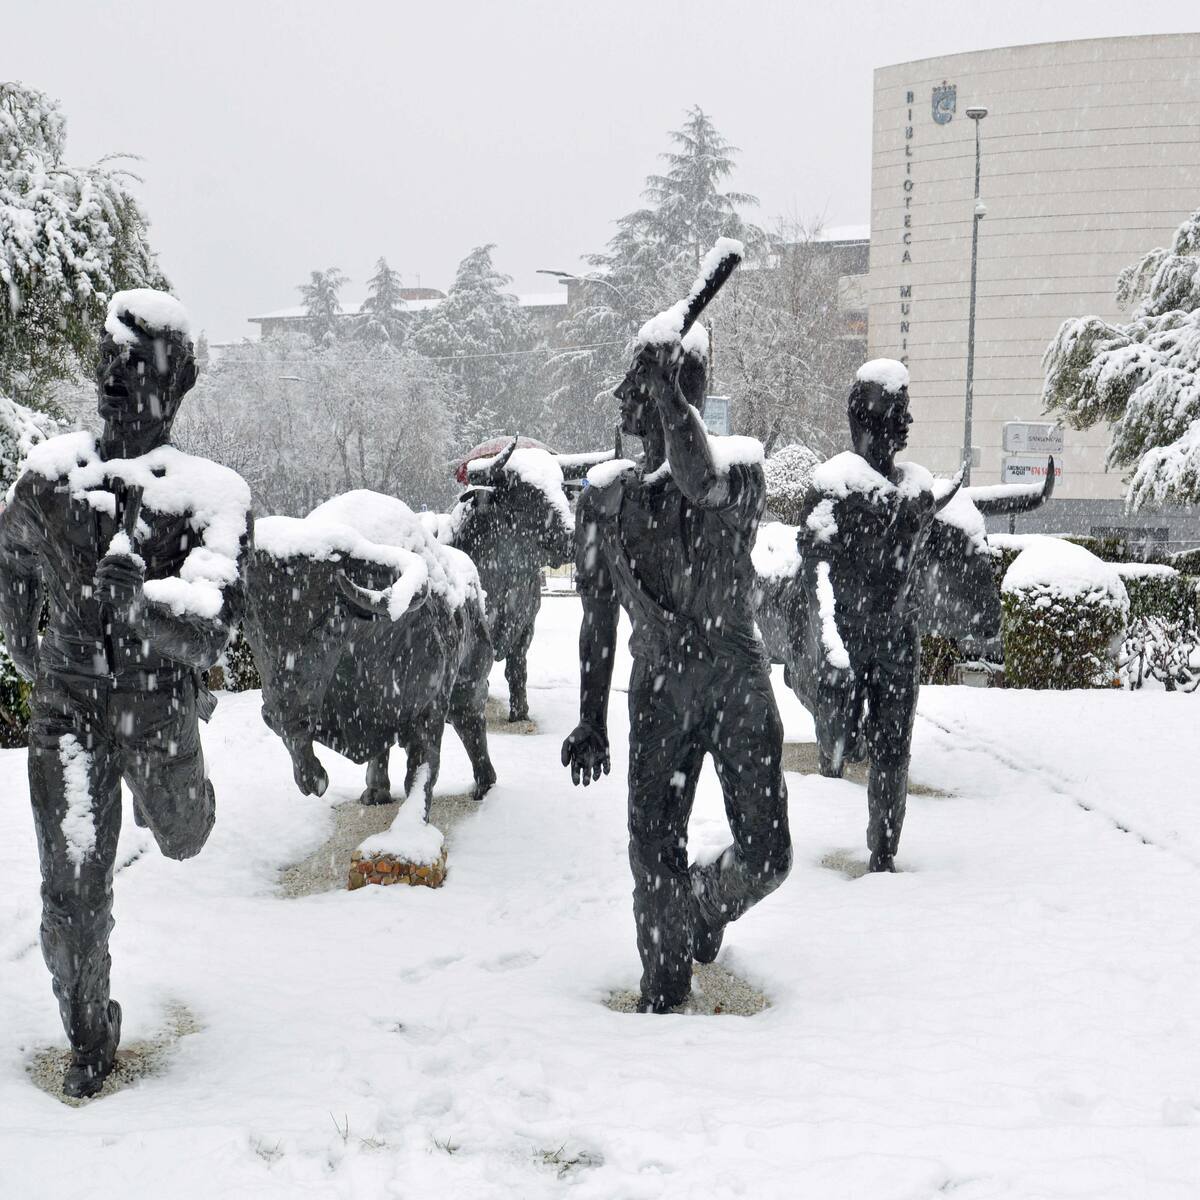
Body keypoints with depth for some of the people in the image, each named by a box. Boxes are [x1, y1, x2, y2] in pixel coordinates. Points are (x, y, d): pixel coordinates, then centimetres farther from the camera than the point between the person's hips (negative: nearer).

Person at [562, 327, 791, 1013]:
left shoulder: (740, 473, -6)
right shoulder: (606, 496, 4)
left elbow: (702, 484, -34)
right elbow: (598, 619, 11)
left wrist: (668, 389, -29)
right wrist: (592, 721, 10)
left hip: (741, 685, -2)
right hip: (660, 692, 2)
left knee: (767, 857, 1)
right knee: (655, 854, -4)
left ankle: (705, 913, 34)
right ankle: (664, 983, 19)